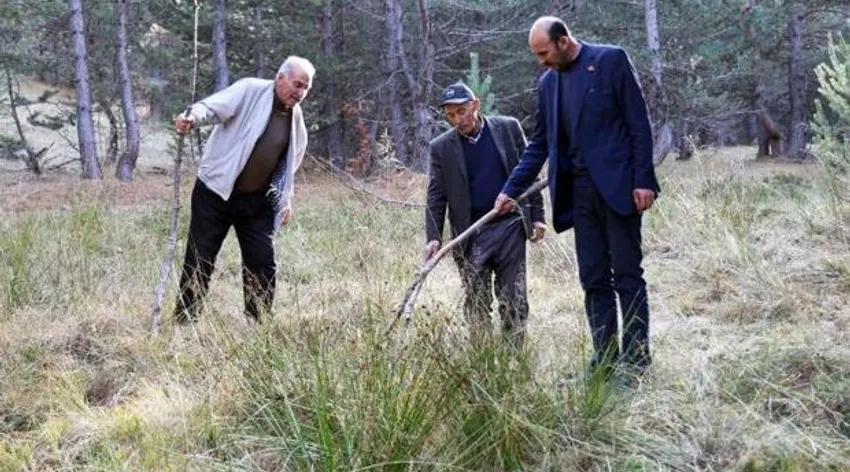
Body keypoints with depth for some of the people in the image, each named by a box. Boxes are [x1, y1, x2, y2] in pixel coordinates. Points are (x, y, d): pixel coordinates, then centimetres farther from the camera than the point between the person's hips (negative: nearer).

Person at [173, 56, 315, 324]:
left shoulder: (296, 117, 9)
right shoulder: (250, 91, -9)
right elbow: (212, 107, -21)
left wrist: (286, 200, 17)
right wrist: (192, 118, -42)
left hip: (257, 201, 5)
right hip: (216, 192, -5)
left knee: (263, 263, 2)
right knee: (199, 261, -1)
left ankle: (258, 325, 14)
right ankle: (183, 323, 8)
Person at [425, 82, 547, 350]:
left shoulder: (508, 128, 2)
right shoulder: (441, 147, 2)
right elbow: (436, 197, 0)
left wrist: (537, 216, 3)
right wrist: (433, 237, -11)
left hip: (510, 226, 0)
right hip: (471, 235, 0)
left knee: (514, 300, 2)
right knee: (476, 304, 3)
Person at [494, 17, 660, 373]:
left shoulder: (611, 60, -3)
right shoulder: (548, 83, 13)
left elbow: (639, 122, -6)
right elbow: (539, 144, 18)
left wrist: (643, 180, -12)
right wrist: (511, 190, 11)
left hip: (616, 185, -5)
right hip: (579, 191, 5)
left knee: (627, 274, -2)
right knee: (593, 280, 5)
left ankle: (635, 360, 2)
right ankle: (605, 361, 8)